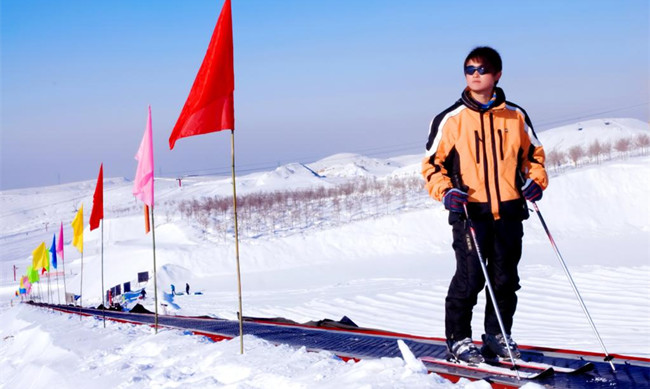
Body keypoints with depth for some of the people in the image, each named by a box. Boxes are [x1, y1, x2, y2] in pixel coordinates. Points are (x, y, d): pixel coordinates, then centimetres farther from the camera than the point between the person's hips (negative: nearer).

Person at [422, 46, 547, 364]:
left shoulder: (516, 116, 8)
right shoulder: (450, 119, 0)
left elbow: (533, 153, 20)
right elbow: (432, 163, 5)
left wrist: (535, 181, 2)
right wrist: (445, 191, -11)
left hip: (510, 210, 3)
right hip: (469, 210, -3)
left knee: (506, 278, 9)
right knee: (470, 278, -5)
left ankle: (498, 336, 23)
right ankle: (458, 339, 7)